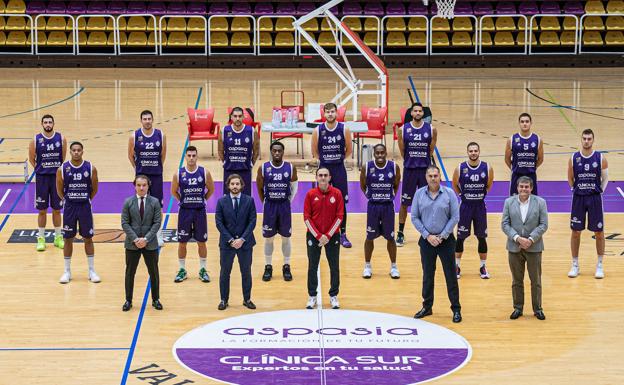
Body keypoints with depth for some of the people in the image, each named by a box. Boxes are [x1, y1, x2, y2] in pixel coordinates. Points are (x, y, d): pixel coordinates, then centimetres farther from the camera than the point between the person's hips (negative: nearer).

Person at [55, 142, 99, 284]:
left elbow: (94, 188, 5)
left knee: (88, 238, 6)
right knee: (68, 239, 6)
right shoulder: (62, 169, -6)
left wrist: (87, 200, 5)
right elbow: (59, 189, 6)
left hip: (85, 207, 0)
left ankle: (91, 270, 16)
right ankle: (67, 271, 16)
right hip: (69, 207, 0)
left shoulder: (90, 168, -6)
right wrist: (68, 200, 5)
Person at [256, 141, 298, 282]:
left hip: (285, 206, 0)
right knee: (268, 238, 7)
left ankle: (287, 267, 18)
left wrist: (288, 201, 5)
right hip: (269, 206, 0)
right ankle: (268, 267, 18)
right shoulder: (263, 168, -6)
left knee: (286, 237, 8)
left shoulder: (291, 168, -6)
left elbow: (294, 187, 7)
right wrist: (266, 202, 5)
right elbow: (260, 188, 5)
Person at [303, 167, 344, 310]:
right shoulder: (311, 194, -3)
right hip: (313, 236, 0)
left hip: (332, 236, 0)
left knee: (334, 267, 4)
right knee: (312, 267, 4)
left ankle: (334, 296, 15)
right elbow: (307, 218, -3)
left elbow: (340, 216, -4)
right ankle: (312, 296, 14)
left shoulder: (336, 193, -3)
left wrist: (328, 235, -11)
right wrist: (318, 235, -12)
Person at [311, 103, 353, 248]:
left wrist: (339, 159, 9)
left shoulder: (344, 129, -7)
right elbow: (314, 151, 7)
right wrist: (323, 160, 8)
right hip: (323, 168, 0)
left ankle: (343, 234, 9)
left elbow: (349, 150, 6)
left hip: (339, 169, 0)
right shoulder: (318, 131, -6)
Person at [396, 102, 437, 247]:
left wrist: (424, 160, 9)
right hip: (409, 170, 0)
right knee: (404, 203, 4)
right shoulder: (403, 130, -5)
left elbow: (431, 150, 6)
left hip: (426, 169, 0)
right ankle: (400, 233, 14)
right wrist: (411, 160, 9)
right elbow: (402, 151, 5)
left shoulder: (431, 130, -4)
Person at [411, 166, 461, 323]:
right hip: (427, 240, 2)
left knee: (451, 275, 1)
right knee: (427, 275, 11)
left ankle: (456, 309, 8)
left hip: (446, 240, -2)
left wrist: (442, 236, -10)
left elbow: (455, 217, -5)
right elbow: (415, 217, 1)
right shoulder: (419, 194, 0)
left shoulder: (449, 193, -5)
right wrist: (428, 235, -7)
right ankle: (427, 307, 22)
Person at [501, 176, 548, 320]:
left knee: (536, 280, 5)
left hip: (534, 247, -1)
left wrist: (531, 239, -15)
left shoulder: (540, 202, -2)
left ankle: (537, 309, 15)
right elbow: (505, 224, -1)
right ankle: (518, 308, 19)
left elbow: (543, 225, -5)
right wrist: (517, 238, -14)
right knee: (517, 280, 9)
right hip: (514, 247, 1)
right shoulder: (509, 202, 2)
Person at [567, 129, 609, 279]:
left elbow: (605, 178, 5)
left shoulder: (600, 158, -5)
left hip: (595, 198, -1)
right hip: (578, 198, 1)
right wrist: (576, 190, 7)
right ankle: (575, 265, 16)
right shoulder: (573, 158, -3)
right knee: (575, 232, 5)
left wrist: (600, 191, 0)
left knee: (599, 232, 4)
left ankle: (600, 265, 16)